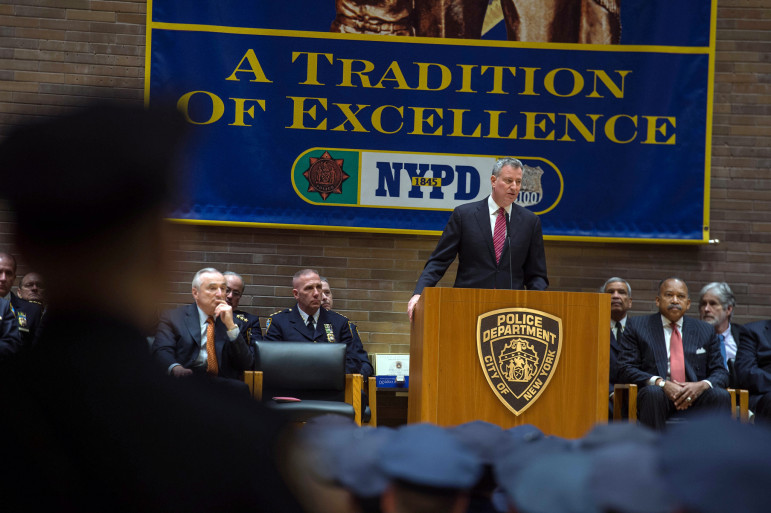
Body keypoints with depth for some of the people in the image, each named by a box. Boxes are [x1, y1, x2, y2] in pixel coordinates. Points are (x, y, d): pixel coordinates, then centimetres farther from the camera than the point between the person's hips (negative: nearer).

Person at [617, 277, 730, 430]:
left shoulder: (706, 330, 20)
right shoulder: (637, 326, 12)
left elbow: (720, 372, 15)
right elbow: (626, 368, 3)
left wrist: (703, 385, -10)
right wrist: (660, 383, -14)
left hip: (694, 396, 2)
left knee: (721, 395, -29)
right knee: (653, 393, -36)